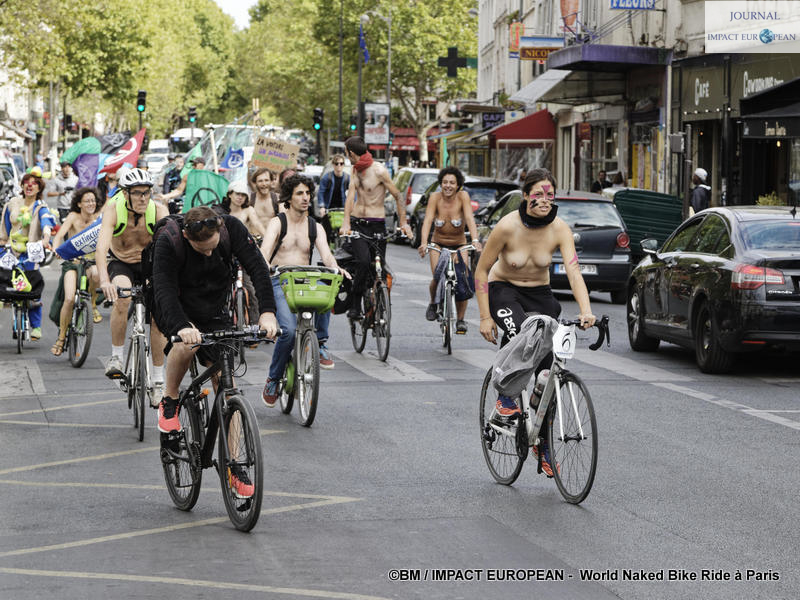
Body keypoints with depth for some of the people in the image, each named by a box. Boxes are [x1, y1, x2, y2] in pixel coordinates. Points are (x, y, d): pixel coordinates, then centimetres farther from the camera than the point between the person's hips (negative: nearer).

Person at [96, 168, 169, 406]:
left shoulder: (158, 210, -21)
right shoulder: (113, 210, -24)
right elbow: (101, 247, -36)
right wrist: (104, 280, -53)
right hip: (121, 264, -1)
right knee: (121, 297, -33)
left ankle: (158, 381, -1)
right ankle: (116, 357, -19)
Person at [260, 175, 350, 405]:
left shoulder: (315, 227, 13)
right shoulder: (277, 223, 3)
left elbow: (326, 254, -1)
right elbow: (265, 250, -14)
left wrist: (336, 269, -25)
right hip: (280, 282, -3)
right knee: (289, 330, -26)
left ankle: (321, 344, -17)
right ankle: (273, 379, -3)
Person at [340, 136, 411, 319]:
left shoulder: (379, 170, -8)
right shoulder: (355, 170, 11)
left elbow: (398, 196, -4)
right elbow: (350, 196, 1)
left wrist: (403, 223, -7)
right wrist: (346, 223, -12)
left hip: (377, 225, -3)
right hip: (356, 223, 3)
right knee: (363, 261, -20)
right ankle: (355, 305, -15)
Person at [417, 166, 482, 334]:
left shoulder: (463, 196, -15)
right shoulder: (435, 197, -14)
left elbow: (470, 219, -26)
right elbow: (428, 220, -23)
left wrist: (475, 240, -42)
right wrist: (424, 243, -39)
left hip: (459, 245, 0)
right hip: (438, 244, 0)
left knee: (463, 280, -15)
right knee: (437, 278, -17)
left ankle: (460, 319, 1)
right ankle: (433, 303, 17)